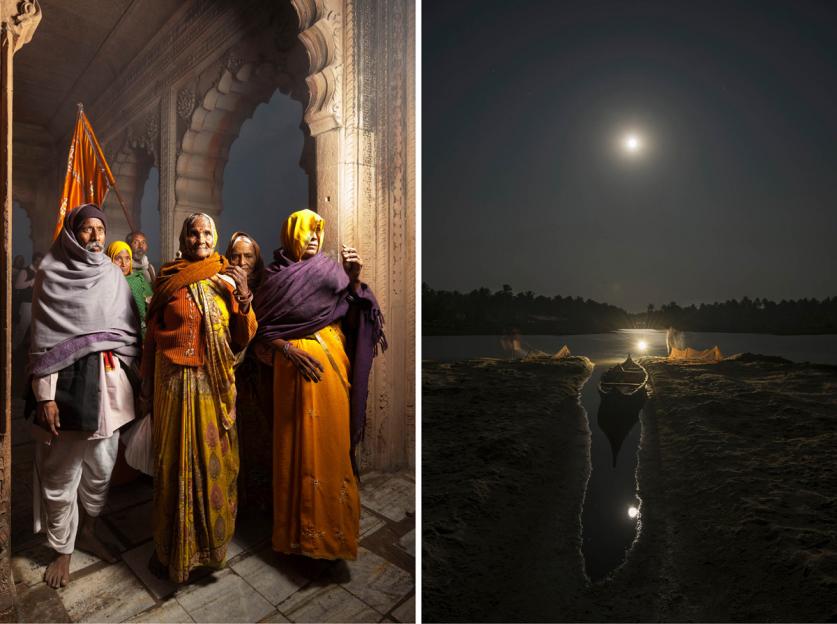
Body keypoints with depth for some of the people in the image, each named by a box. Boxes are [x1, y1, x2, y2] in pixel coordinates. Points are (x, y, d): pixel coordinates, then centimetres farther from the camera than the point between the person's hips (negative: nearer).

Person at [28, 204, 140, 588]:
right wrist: (45, 396, -12)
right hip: (70, 380, -4)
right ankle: (62, 550, 26)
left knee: (101, 467, 14)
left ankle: (87, 532, 34)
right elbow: (43, 340, -7)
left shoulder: (113, 274, 9)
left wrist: (131, 380, 8)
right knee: (62, 474, 7)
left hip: (110, 380, 4)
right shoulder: (51, 274, -2)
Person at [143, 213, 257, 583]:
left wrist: (243, 295, -14)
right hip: (174, 382, -1)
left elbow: (243, 339, 0)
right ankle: (170, 547, 30)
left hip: (215, 384, 1)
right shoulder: (168, 280, 2)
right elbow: (152, 336, 6)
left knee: (214, 460, 9)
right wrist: (148, 389, 7)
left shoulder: (227, 282, 5)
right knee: (175, 462, 9)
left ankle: (213, 540, 32)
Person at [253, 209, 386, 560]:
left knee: (332, 439, 3)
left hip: (332, 363, 1)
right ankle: (299, 528, 25)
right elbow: (263, 328, 4)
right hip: (295, 364, 0)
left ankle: (332, 525, 21)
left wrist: (354, 280, -14)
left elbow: (353, 317, -1)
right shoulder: (274, 276, 8)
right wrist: (290, 351, -12)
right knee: (298, 443, 6)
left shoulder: (331, 270, 8)